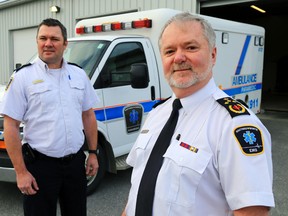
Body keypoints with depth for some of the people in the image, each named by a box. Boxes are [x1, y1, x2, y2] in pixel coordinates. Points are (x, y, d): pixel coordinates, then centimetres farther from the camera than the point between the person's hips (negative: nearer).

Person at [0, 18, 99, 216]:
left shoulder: (79, 74, 6)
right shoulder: (23, 77, -7)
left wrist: (93, 153, 8)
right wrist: (21, 172, -12)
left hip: (75, 162, 4)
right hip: (40, 165, -4)